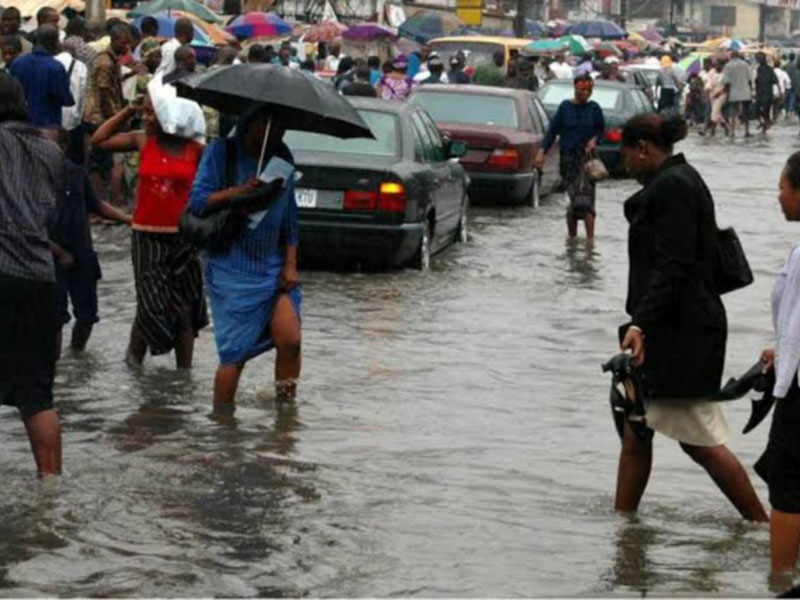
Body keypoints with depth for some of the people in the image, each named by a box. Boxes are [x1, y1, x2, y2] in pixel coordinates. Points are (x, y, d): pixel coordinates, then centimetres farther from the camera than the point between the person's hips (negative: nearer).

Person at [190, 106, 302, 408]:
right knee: (235, 351, -4)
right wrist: (237, 193, -21)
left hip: (273, 267, 4)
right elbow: (197, 201, -7)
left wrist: (291, 264, 7)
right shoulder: (221, 152, -1)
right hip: (232, 268, -4)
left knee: (290, 339, -13)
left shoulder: (282, 161, 11)